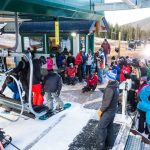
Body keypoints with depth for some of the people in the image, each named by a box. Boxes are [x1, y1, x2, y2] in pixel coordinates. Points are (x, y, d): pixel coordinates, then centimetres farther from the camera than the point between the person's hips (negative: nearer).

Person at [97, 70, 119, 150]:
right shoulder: (116, 85, -2)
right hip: (113, 109, 9)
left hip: (108, 111, -9)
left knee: (101, 127, 3)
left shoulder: (110, 88, -30)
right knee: (109, 126, 21)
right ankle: (109, 143, 35)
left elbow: (107, 102, -26)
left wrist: (101, 110, -11)